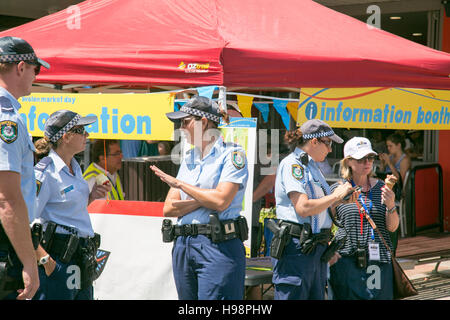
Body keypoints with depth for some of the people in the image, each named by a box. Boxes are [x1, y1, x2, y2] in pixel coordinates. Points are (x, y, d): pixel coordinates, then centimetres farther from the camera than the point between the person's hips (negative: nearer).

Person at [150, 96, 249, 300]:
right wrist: (204, 200, -7)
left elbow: (221, 201, -16)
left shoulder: (232, 154, -2)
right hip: (183, 246, 7)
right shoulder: (188, 158, 18)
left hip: (219, 247, -7)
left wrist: (180, 184, -5)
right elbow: (169, 208, 10)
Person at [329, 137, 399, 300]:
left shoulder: (381, 188, 9)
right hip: (347, 261, -2)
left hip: (379, 261, 2)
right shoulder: (337, 189, 3)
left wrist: (391, 205, -13)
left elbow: (392, 227, 5)